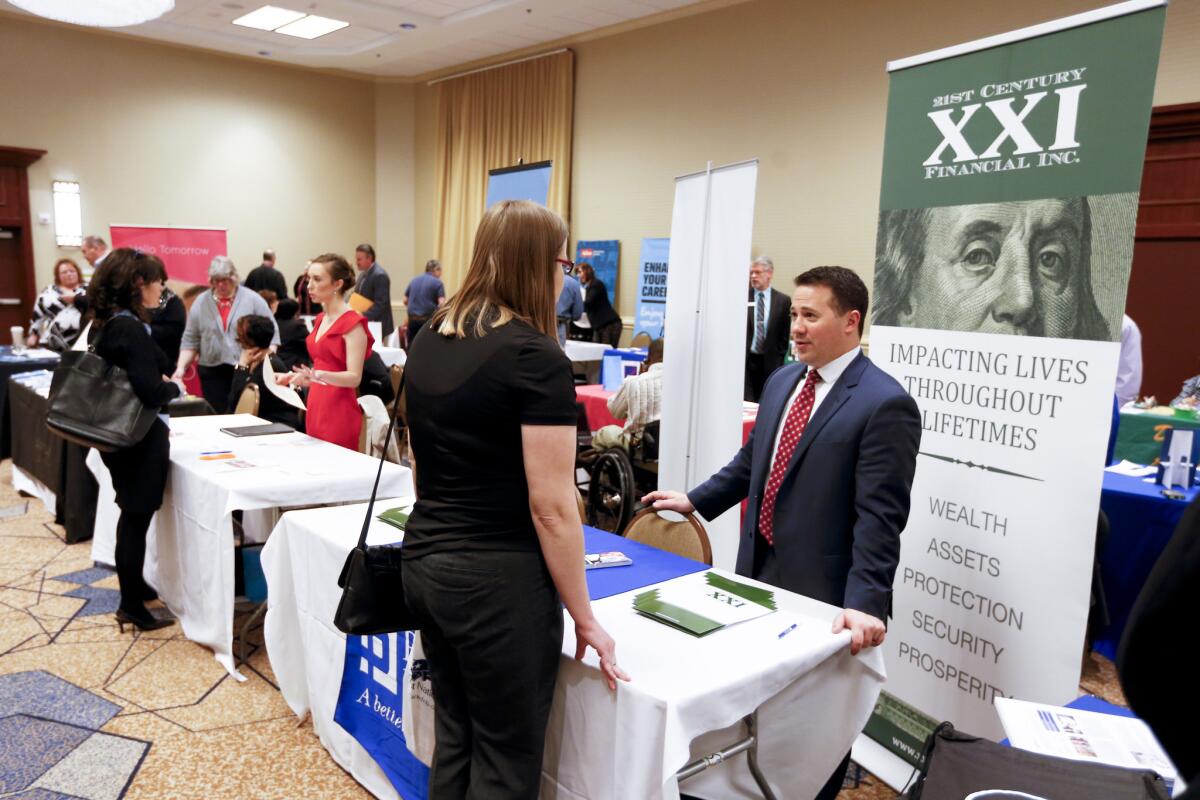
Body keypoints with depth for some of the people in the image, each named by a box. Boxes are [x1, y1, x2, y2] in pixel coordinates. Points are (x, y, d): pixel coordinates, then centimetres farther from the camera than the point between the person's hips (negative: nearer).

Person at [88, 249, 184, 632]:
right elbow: (151, 391, -29)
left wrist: (163, 381, 9)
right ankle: (131, 607, 13)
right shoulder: (130, 328, -22)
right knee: (136, 519, 2)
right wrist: (176, 387, -10)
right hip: (139, 438, -9)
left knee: (132, 515, 21)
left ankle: (134, 586, 37)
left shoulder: (106, 324, 7)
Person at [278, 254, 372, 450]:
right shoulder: (321, 319, 13)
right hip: (315, 407, 8)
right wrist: (296, 377, 11)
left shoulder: (353, 322, -11)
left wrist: (317, 375, -32)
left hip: (339, 412, -8)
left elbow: (354, 377, -19)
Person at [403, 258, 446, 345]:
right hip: (428, 319, -5)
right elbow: (441, 303, -12)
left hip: (412, 319, 5)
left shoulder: (414, 280, 13)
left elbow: (405, 301, 15)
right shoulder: (438, 283, -2)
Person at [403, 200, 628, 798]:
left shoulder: (428, 339, 5)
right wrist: (584, 618, -8)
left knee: (454, 739, 22)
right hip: (497, 580, -8)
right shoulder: (536, 357, -18)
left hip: (424, 562, 8)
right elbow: (551, 507, -18)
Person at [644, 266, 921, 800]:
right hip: (759, 571, 7)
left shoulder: (885, 404, -17)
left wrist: (865, 602, -28)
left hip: (822, 590, -7)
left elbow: (879, 516, -22)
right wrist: (696, 500, 17)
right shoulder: (781, 381, 6)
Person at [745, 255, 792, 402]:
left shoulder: (783, 300, 2)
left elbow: (785, 334, 5)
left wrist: (779, 359, 2)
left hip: (770, 362, 0)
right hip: (746, 359, 0)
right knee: (746, 401, -3)